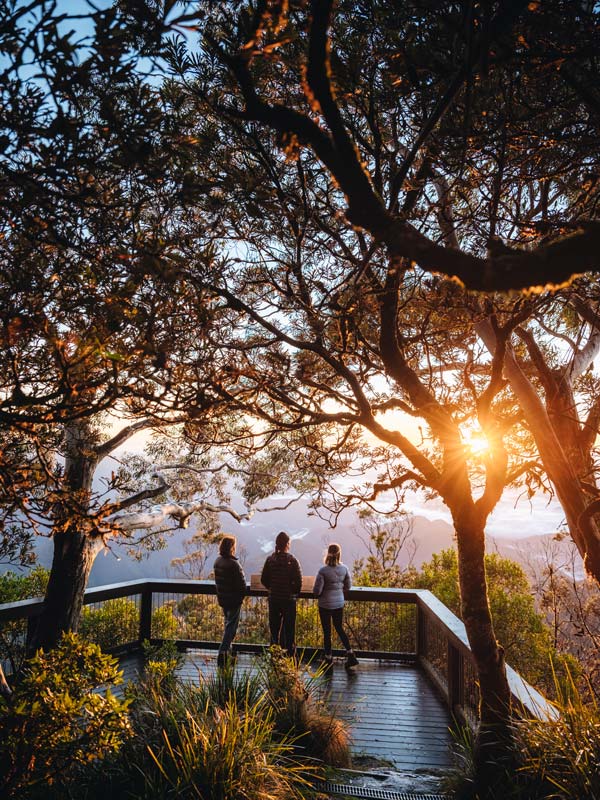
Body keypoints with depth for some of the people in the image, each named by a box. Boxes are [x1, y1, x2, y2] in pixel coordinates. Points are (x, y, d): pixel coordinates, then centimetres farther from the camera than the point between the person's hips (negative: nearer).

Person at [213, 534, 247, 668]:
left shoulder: (217, 561, 0)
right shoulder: (233, 564, -24)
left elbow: (218, 580, 9)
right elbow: (241, 583, -19)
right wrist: (243, 594, -1)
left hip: (222, 599, 8)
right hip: (234, 600, -8)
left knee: (228, 623, 24)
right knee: (231, 626, 0)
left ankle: (227, 650, 33)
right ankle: (223, 652, -7)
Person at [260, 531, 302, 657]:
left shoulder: (270, 559, -3)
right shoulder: (292, 560, -14)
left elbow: (264, 580, 2)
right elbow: (298, 581, -14)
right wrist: (295, 593, 4)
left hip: (273, 599, 3)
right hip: (289, 599, -3)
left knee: (274, 627, 14)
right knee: (289, 629, 8)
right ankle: (289, 654, 12)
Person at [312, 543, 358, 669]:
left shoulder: (323, 571, -21)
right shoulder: (344, 569, -8)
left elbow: (316, 591, -17)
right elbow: (348, 586, 4)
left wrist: (320, 592, 5)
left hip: (325, 604, -4)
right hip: (339, 603, 4)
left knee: (327, 631, 11)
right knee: (339, 628, 21)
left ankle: (328, 657, 23)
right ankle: (350, 654, 15)